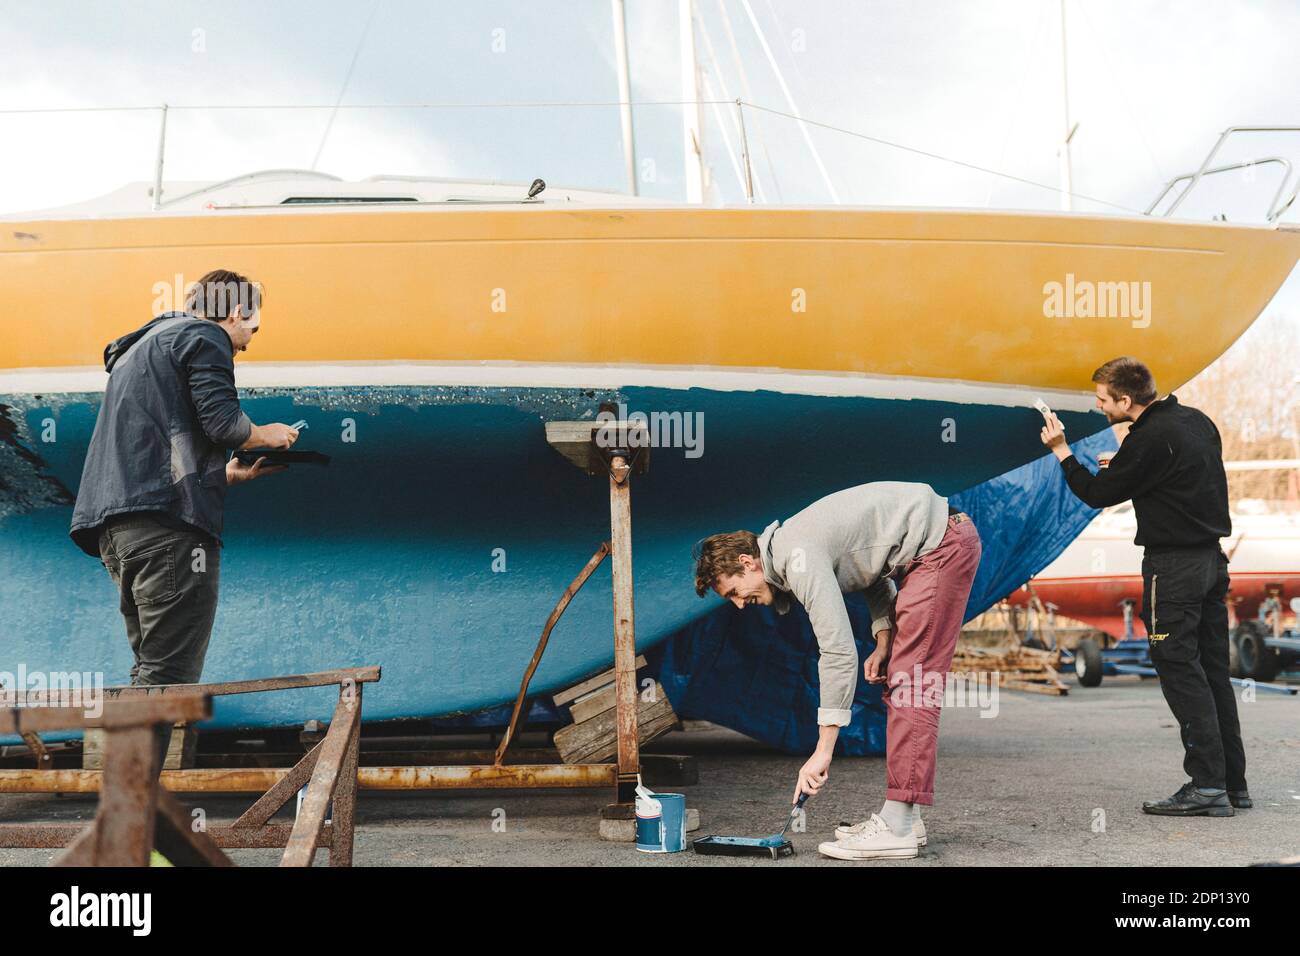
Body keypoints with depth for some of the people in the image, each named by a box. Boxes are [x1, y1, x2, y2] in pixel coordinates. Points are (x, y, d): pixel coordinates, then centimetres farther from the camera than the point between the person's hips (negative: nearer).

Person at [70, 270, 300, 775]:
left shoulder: (139, 349, 32)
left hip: (116, 525, 10)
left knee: (153, 667, 13)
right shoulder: (202, 337, 3)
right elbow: (221, 421, -12)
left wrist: (230, 473, 33)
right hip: (166, 523, -10)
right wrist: (265, 434, 8)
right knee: (167, 673, -11)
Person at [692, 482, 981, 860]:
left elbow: (839, 653, -26)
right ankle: (902, 816, 13)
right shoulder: (794, 547, 10)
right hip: (934, 546, 10)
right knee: (901, 681, 10)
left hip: (945, 543, -10)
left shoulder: (800, 560, -21)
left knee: (912, 682, -13)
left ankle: (897, 828, -13)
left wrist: (822, 752, -24)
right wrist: (884, 641, 8)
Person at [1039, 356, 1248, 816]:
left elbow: (1097, 493, -9)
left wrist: (1061, 451, 2)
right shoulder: (1196, 420, 11)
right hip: (1212, 558, 9)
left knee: (1181, 671, -5)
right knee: (1213, 671, 12)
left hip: (1173, 566, -9)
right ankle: (1233, 782, 17)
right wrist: (1124, 468, 17)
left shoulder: (1149, 439, -17)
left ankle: (1207, 786, -5)